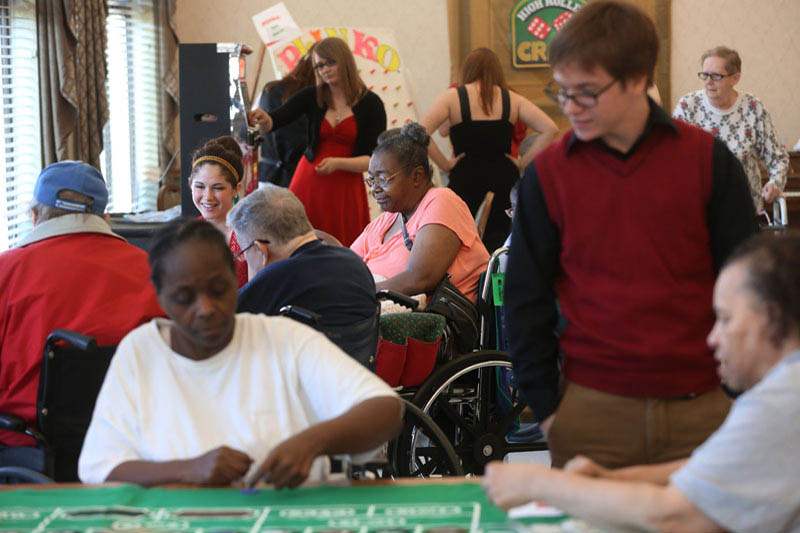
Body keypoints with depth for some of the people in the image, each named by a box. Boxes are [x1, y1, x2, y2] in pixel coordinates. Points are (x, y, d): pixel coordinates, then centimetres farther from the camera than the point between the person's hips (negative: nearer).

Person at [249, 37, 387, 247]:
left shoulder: (370, 103, -2)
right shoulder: (311, 96, 4)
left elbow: (373, 159, -4)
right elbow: (273, 121, -6)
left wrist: (337, 163, -18)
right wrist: (263, 120, -29)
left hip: (346, 188, -2)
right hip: (309, 182, 2)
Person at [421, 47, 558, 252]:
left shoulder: (452, 97, -1)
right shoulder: (511, 99, 5)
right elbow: (550, 129, -1)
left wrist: (445, 164, -4)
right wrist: (523, 162, 3)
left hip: (465, 183, -2)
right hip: (505, 180, 2)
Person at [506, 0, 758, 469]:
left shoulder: (709, 161, -2)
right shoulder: (547, 174, 0)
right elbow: (526, 298, 5)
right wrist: (546, 404, 1)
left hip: (702, 408, 0)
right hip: (592, 409, 0)